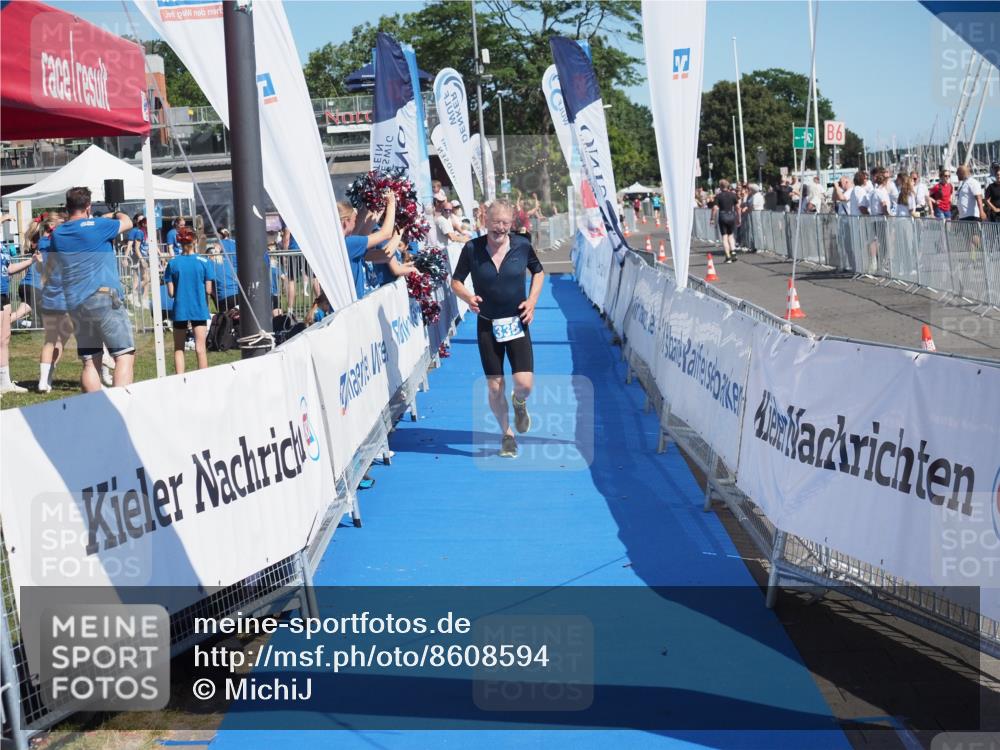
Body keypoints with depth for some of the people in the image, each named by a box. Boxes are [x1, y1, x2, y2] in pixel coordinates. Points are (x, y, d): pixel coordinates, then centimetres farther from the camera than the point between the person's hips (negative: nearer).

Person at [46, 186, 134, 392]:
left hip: (75, 305, 7)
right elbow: (127, 223, 9)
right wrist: (116, 214, 30)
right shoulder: (95, 226, -7)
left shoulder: (57, 234, 12)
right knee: (125, 356, -7)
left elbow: (48, 268, 30)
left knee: (90, 361, 8)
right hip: (104, 298, -7)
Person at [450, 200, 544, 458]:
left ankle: (519, 403, 27)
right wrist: (467, 296, -17)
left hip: (517, 323, 0)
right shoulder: (472, 249, -8)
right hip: (487, 325, 0)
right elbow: (456, 281, 4)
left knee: (525, 383, -12)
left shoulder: (522, 245, -5)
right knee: (495, 386, 2)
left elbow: (538, 272, 13)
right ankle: (506, 434, 26)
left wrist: (532, 300, -1)